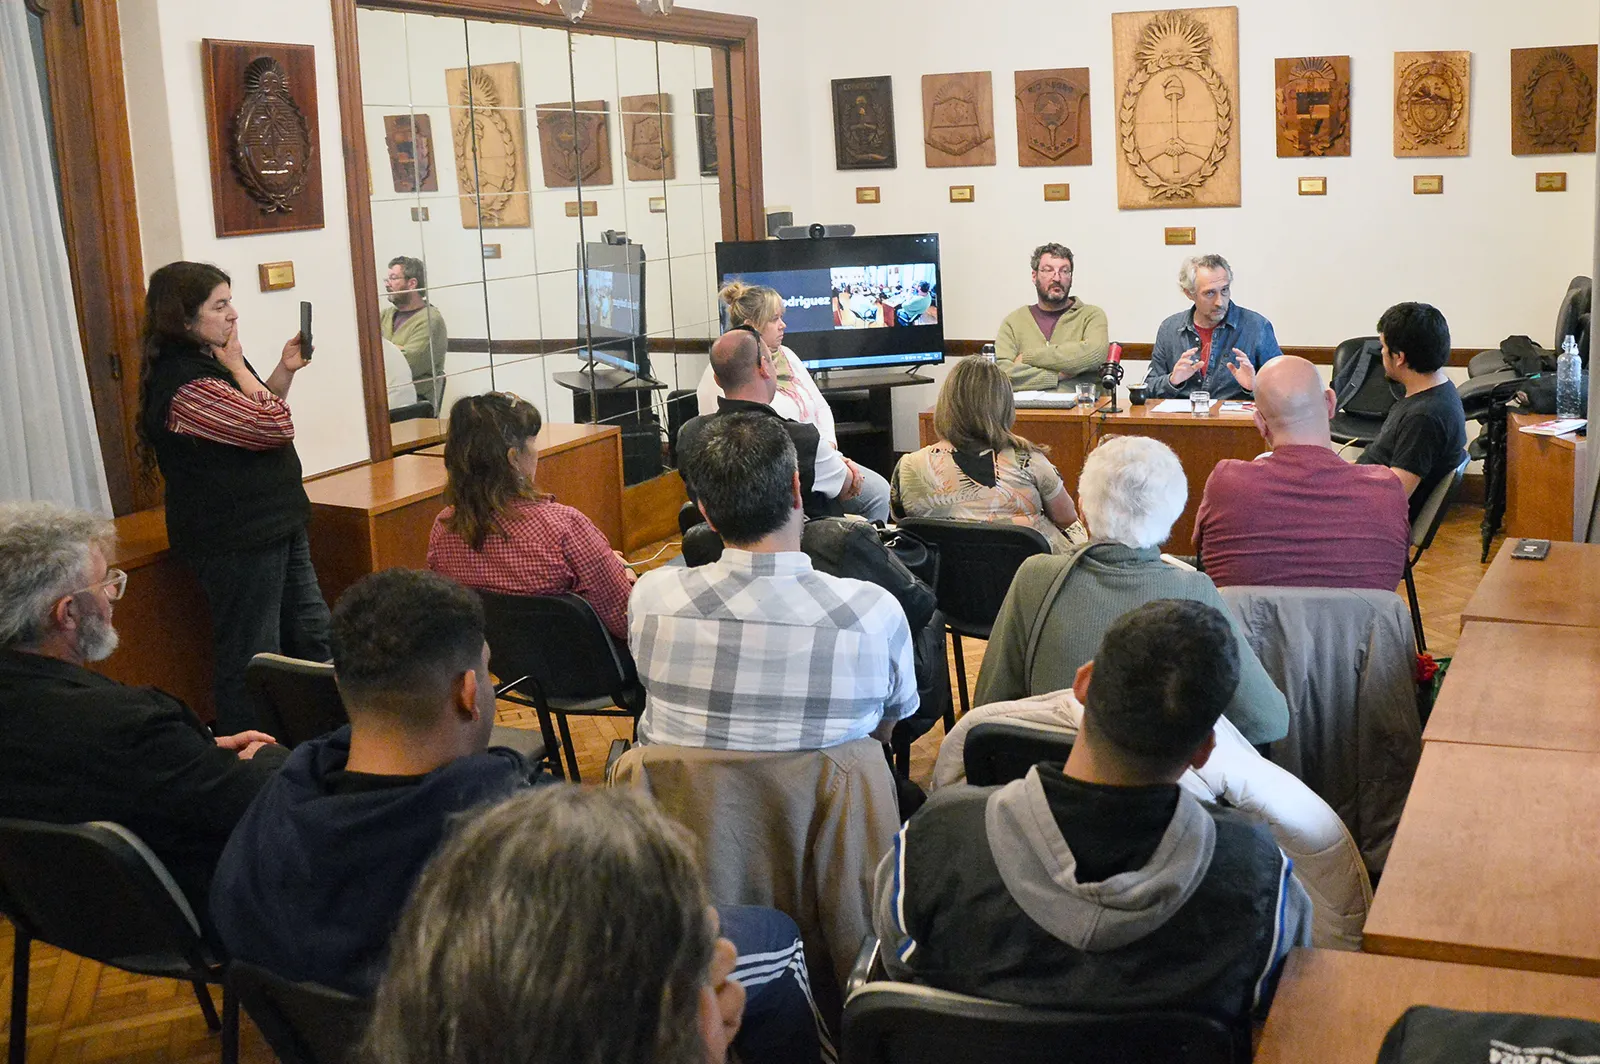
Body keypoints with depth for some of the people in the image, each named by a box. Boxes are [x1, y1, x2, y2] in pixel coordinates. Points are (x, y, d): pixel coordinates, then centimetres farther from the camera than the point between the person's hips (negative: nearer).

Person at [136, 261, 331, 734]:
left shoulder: (206, 362, 9)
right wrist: (238, 367, -10)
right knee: (252, 662, -1)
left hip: (274, 525, 11)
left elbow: (254, 420, 23)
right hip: (238, 540, -11)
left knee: (313, 638, 17)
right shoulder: (185, 385, -23)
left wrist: (285, 371, 9)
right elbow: (274, 427, -23)